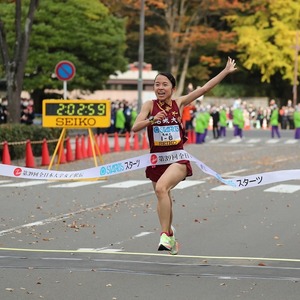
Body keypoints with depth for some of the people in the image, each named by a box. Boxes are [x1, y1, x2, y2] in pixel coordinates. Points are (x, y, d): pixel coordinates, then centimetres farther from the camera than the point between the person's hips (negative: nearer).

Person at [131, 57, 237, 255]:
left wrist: (226, 71, 0)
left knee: (161, 188, -29)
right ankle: (170, 237, 37)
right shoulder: (150, 105, -1)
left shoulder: (179, 103, 2)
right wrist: (152, 120, -31)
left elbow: (204, 89, 1)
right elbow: (135, 128, -12)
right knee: (164, 201, 13)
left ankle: (165, 236, -28)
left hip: (178, 158, -2)